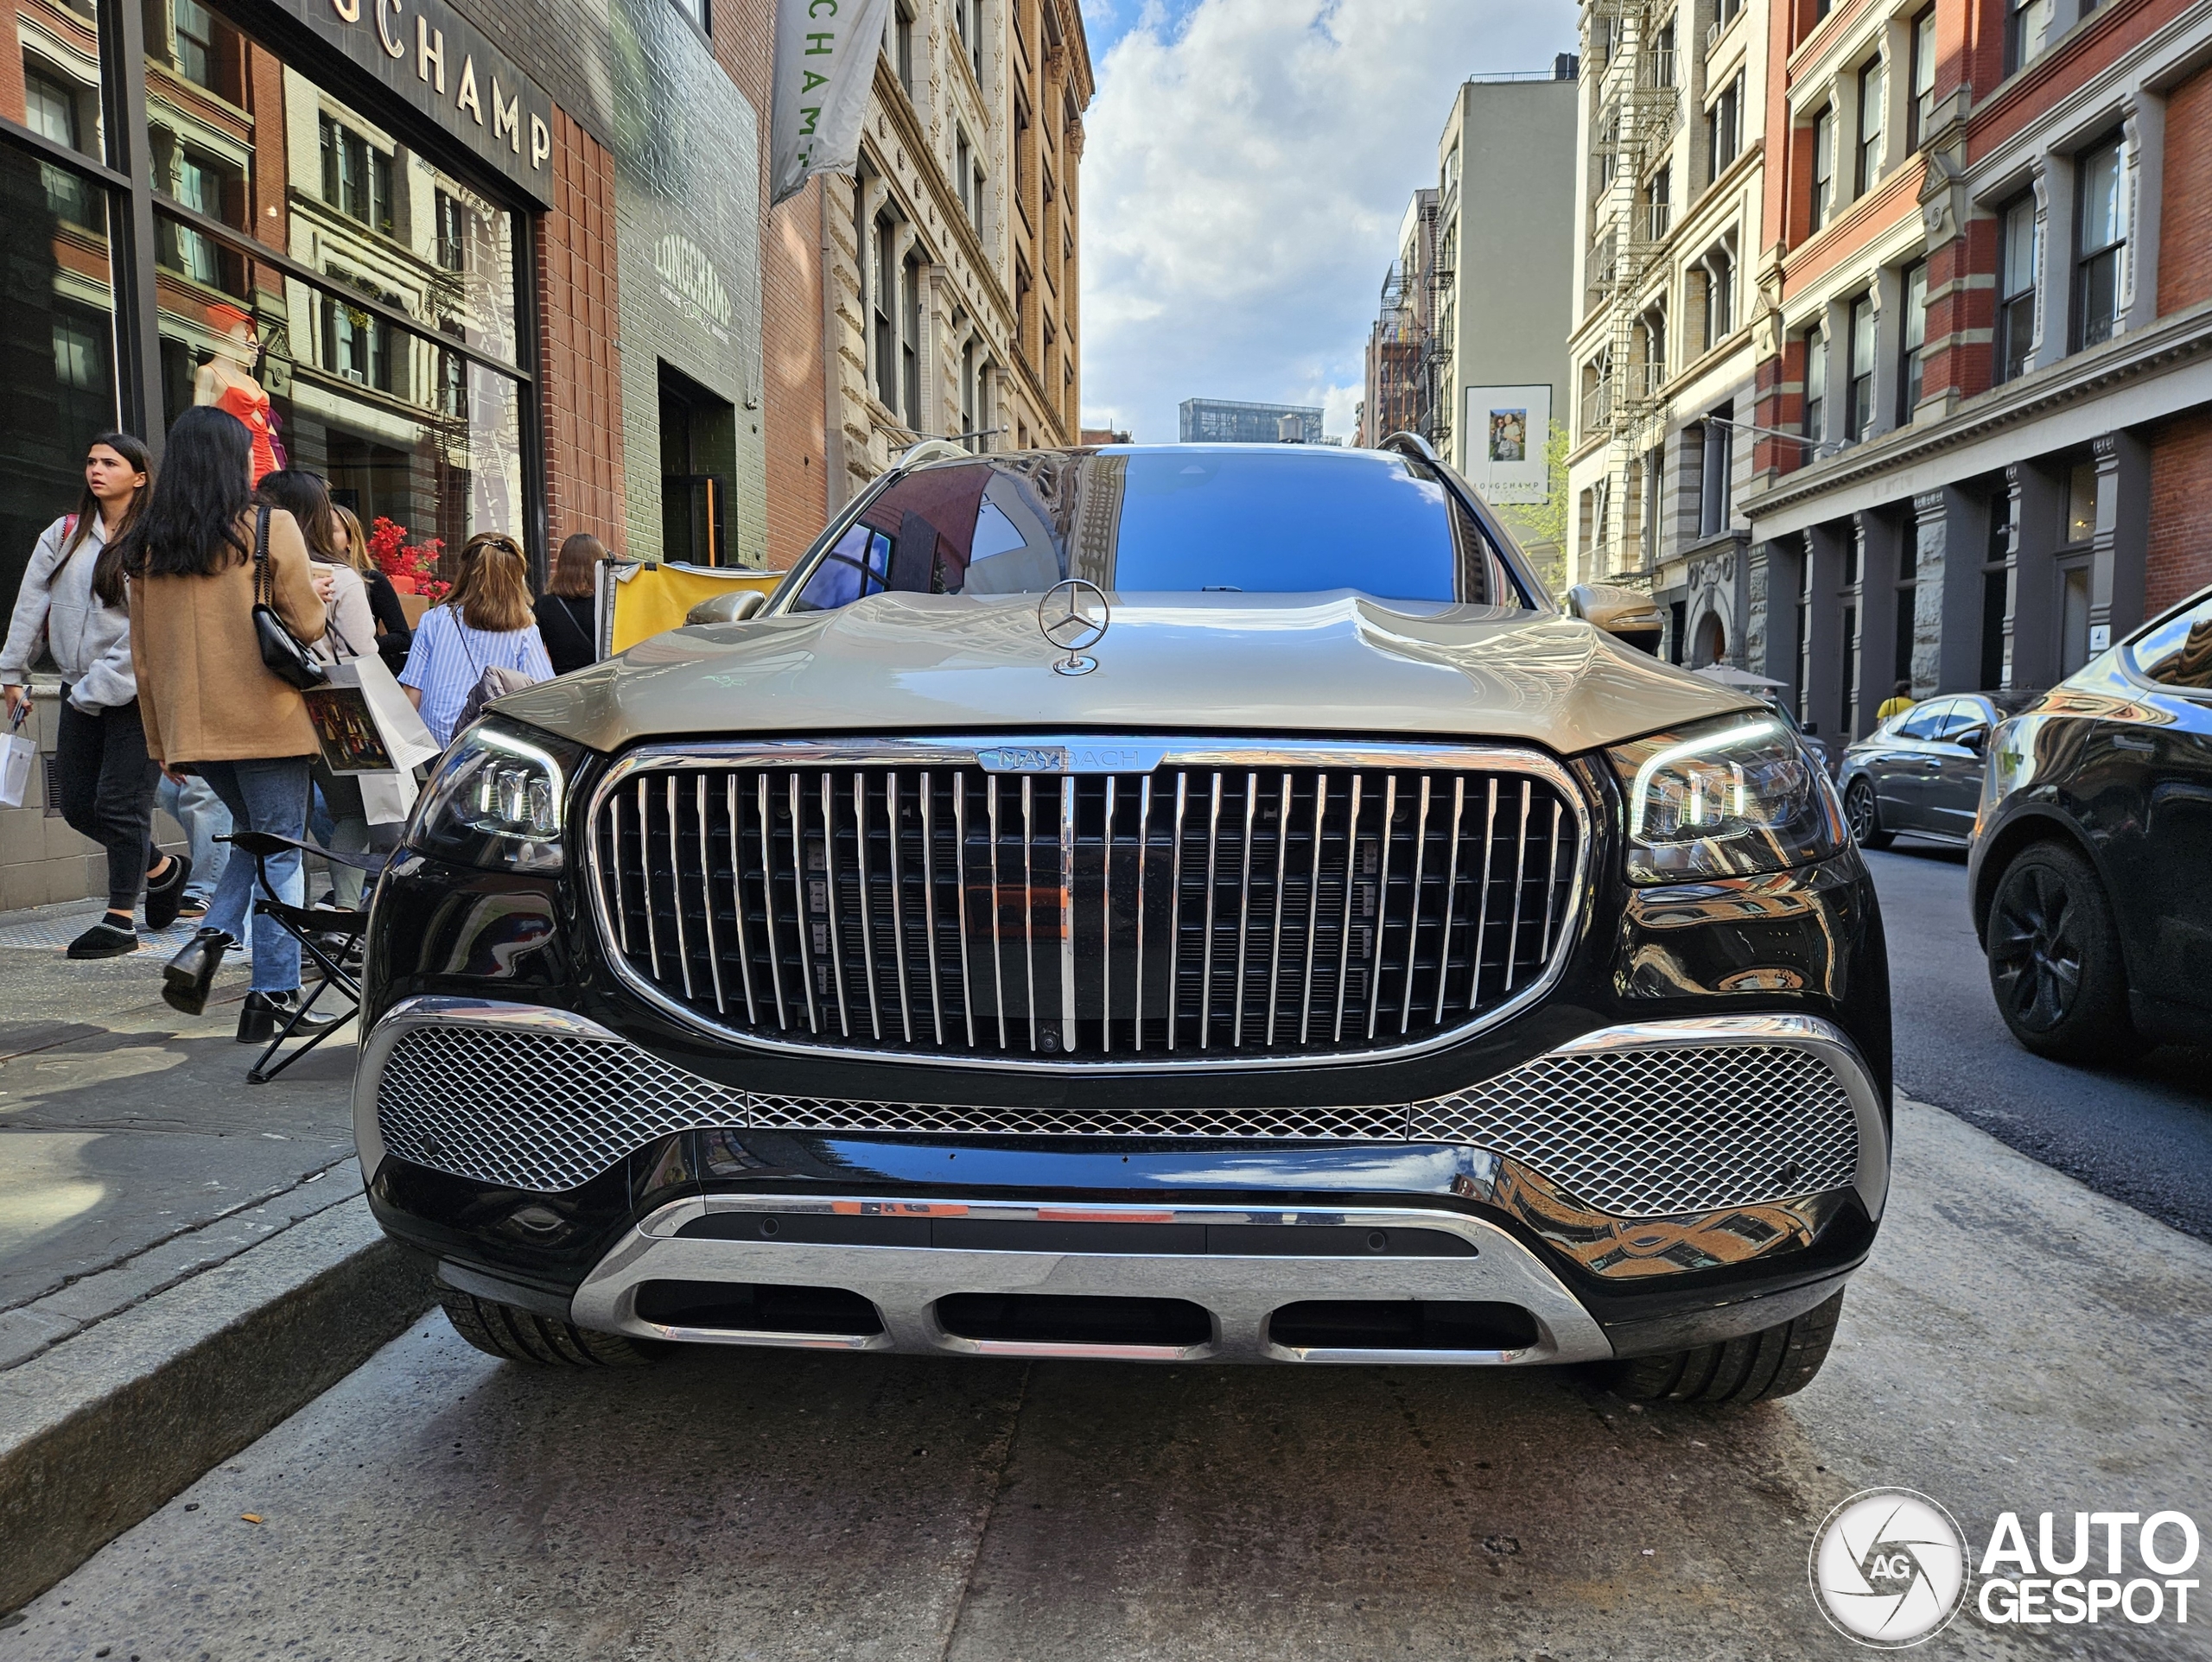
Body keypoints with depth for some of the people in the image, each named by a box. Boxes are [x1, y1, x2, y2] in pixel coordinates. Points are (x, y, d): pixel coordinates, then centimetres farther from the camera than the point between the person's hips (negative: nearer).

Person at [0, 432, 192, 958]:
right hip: (79, 693, 6)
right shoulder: (64, 535, 11)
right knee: (77, 805, 9)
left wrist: (101, 684, -15)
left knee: (120, 805, -5)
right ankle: (162, 869, 31)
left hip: (137, 691, -6)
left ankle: (120, 921, 5)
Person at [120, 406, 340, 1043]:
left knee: (256, 837, 23)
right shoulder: (270, 527, -6)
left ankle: (208, 943, 4)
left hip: (191, 727, 5)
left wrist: (161, 738, 17)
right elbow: (307, 624, -7)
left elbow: (143, 653, 11)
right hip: (264, 720, -5)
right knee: (279, 852, 2)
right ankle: (274, 996, 3)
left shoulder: (147, 545, 9)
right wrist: (322, 597, 15)